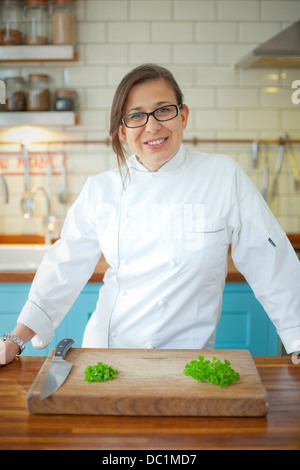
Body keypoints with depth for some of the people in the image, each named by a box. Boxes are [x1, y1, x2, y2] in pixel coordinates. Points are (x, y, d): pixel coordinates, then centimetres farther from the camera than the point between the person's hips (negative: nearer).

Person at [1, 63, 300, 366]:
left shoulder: (225, 175, -6)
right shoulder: (100, 190, 1)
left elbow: (271, 263, -3)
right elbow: (65, 267, 4)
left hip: (185, 353, -2)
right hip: (107, 346, 3)